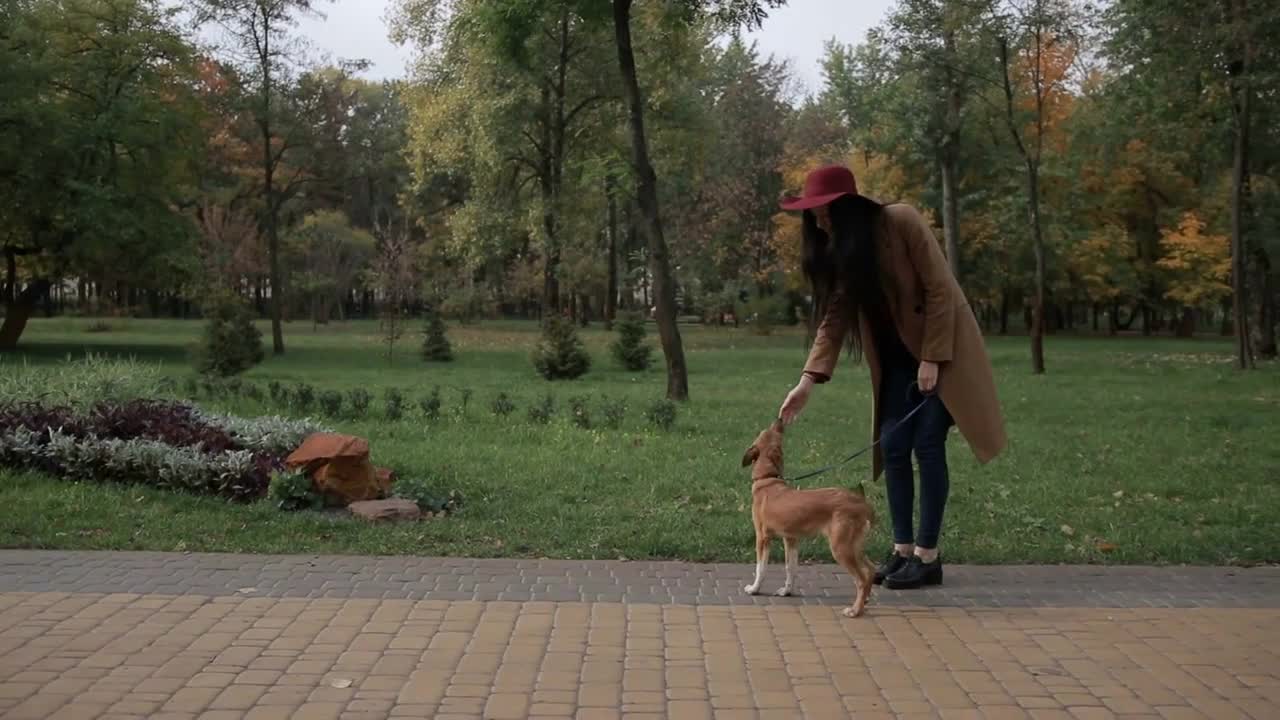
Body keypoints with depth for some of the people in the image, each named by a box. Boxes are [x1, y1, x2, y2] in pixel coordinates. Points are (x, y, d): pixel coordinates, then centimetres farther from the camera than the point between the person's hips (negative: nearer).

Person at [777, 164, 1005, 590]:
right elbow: (833, 319, -3)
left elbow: (939, 289, -18)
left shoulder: (901, 222, -19)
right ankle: (903, 550, 10)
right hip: (897, 358, 7)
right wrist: (808, 380, -14)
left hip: (941, 349, -6)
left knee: (927, 446, -8)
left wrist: (932, 358, -20)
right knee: (893, 448, 2)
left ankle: (928, 556, -1)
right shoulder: (839, 251, 1)